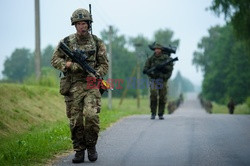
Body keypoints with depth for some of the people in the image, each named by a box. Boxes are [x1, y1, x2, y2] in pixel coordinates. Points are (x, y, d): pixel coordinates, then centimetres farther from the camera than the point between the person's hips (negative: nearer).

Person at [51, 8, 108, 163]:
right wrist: (68, 65, -11)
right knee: (75, 120, 1)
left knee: (91, 115, -18)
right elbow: (55, 60, 7)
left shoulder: (97, 42, 5)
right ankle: (79, 151, 14)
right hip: (73, 86, 1)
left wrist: (96, 74, -12)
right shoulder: (67, 42, 5)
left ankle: (91, 145, 3)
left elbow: (105, 64, 7)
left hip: (91, 85, -1)